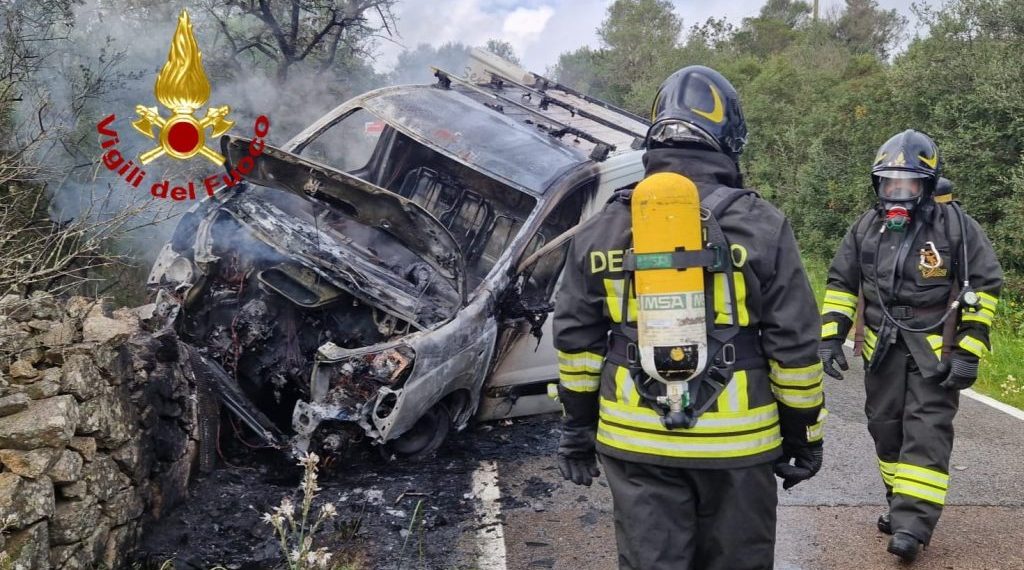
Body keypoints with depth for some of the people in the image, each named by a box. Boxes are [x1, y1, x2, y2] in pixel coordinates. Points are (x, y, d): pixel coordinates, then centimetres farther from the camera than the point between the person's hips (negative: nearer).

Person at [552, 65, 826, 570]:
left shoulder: (602, 229, 1)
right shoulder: (761, 226, -7)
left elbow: (576, 339, 6)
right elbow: (795, 346, -5)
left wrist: (577, 426, 15)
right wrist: (804, 434, 7)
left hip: (635, 441, 2)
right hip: (734, 442, -1)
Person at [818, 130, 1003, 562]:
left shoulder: (955, 226, -7)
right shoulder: (866, 227, 4)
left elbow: (984, 287, -5)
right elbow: (841, 283, 11)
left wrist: (968, 353, -10)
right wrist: (831, 337, 2)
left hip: (935, 351, -4)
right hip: (882, 350, 5)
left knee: (927, 433, -7)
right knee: (886, 428, 11)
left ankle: (913, 523, -6)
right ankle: (902, 503, 27)